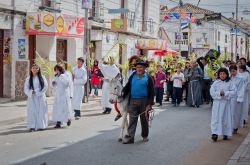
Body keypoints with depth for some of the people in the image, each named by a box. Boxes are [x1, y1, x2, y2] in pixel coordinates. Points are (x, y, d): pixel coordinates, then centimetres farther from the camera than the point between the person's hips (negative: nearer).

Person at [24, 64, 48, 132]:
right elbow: (26, 89, 3)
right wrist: (31, 92, -16)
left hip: (40, 98, 0)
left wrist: (37, 92, -9)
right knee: (32, 111, -6)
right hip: (32, 98, 0)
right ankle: (32, 126, -6)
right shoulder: (28, 79, 8)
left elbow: (45, 87, -2)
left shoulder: (42, 78, 5)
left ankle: (41, 125, 5)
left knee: (41, 111, -1)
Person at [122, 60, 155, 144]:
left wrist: (150, 104, -9)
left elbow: (151, 92, -3)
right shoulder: (132, 76, 9)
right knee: (132, 120, -3)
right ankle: (130, 137, -5)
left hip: (143, 101, -2)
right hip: (132, 101, 2)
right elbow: (127, 87, 10)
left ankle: (145, 136, 25)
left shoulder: (148, 78, 0)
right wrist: (122, 95, -1)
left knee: (144, 119, 10)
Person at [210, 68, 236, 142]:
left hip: (226, 102, 1)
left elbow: (233, 92, -5)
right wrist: (219, 93, -18)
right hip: (217, 102, 0)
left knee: (226, 118, 6)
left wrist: (225, 93, -17)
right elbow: (212, 92, -4)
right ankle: (215, 133, -6)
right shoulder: (216, 82, 1)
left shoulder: (229, 83, 0)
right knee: (216, 118, -5)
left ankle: (225, 134, 17)